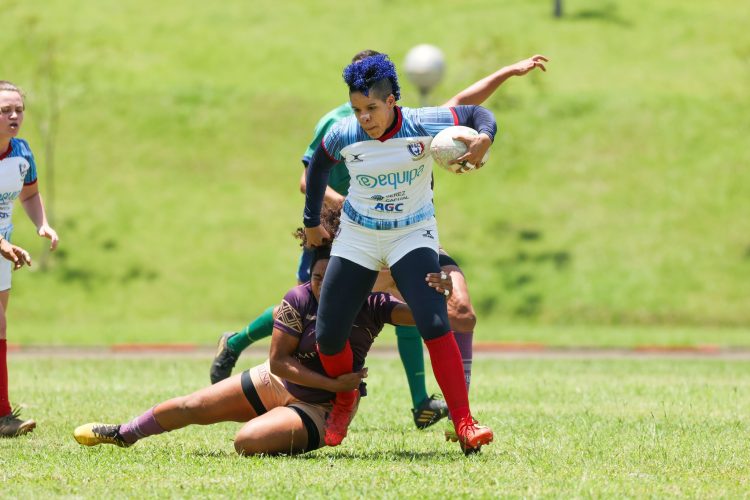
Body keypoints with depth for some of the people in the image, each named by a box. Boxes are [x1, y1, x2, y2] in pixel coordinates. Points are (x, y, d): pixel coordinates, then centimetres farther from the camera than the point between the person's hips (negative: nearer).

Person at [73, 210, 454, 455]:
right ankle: (122, 434, 36)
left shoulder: (370, 305, -18)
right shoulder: (299, 300, -17)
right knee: (192, 407, 10)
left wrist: (439, 292, -48)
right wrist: (333, 384, -24)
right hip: (275, 383, 3)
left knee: (248, 442, -30)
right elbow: (279, 360, -16)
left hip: (319, 409, -3)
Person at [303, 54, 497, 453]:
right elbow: (318, 166, 8)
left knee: (435, 324, -23)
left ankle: (464, 424, -21)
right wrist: (312, 221, 14)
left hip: (412, 235, -2)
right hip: (357, 237, 2)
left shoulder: (422, 125, -20)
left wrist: (484, 137, -30)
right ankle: (345, 400, 32)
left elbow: (476, 113, -6)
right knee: (328, 335, -1)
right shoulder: (343, 136, -14)